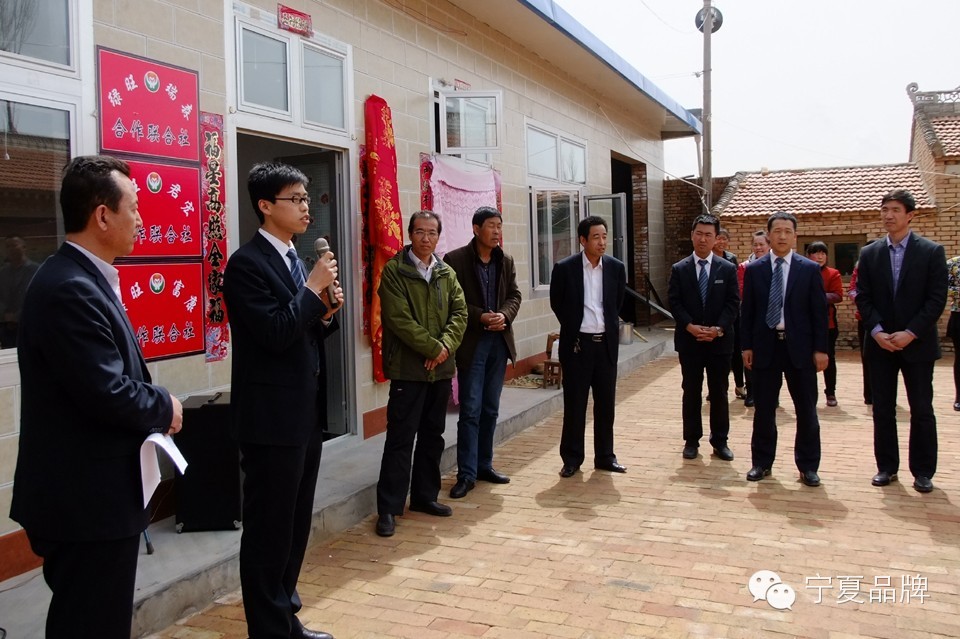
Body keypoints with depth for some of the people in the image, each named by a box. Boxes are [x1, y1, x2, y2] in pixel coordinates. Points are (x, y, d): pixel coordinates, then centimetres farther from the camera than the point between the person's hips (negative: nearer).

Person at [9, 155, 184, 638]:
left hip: (91, 494, 10)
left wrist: (154, 407, 0)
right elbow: (108, 394, -26)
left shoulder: (84, 279, 11)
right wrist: (165, 408, -9)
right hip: (87, 499, -10)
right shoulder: (70, 289, -21)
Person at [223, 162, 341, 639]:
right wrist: (314, 287, -15)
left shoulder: (294, 261, 14)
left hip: (305, 414, 9)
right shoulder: (247, 263, -13)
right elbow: (276, 335, -22)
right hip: (271, 418, -9)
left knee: (296, 524, 17)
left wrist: (326, 313, -1)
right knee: (268, 528, 3)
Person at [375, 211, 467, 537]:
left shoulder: (446, 273, 12)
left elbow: (460, 312, 4)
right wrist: (432, 348, -14)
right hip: (408, 367, -6)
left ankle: (425, 495, 26)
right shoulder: (394, 270, -6)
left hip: (441, 366, 6)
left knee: (433, 435, 13)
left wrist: (446, 346, -12)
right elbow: (399, 319, -14)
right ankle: (389, 507, 4)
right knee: (401, 437, -3)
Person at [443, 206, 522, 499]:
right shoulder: (455, 260, -8)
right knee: (470, 410, -5)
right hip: (471, 341, -5)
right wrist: (480, 316, -19)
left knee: (491, 409, 13)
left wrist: (504, 315, -12)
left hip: (499, 340, 6)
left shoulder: (506, 261, 10)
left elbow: (514, 295, 9)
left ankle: (484, 465, 24)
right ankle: (466, 474, 1)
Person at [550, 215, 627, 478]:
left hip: (606, 343, 3)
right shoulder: (565, 268, -7)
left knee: (606, 403, 9)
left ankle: (605, 456, 21)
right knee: (574, 403, 4)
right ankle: (572, 458, 15)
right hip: (577, 343, -3)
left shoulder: (616, 267, 2)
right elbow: (557, 304, 5)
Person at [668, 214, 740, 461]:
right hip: (689, 341, 0)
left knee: (719, 392, 7)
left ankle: (720, 441, 17)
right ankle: (692, 440, 17)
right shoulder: (679, 269, 2)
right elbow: (674, 303, -3)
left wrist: (718, 329, -16)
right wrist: (691, 326, -16)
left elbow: (733, 304, -2)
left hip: (719, 340, 0)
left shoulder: (728, 269, 2)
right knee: (691, 392, 7)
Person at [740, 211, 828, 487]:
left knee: (806, 410, 6)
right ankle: (762, 462, 20)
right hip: (764, 346, 1)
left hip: (800, 347, -1)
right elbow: (746, 311, 5)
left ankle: (808, 466, 18)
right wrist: (747, 346, 0)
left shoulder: (810, 269, 2)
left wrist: (820, 348, -5)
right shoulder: (754, 269, 5)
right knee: (763, 409, 8)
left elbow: (819, 312, 0)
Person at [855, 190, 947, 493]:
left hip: (917, 343, -2)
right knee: (882, 409, 7)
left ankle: (923, 472, 14)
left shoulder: (931, 251, -2)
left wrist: (910, 333, -16)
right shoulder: (869, 254, 5)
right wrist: (877, 331, -11)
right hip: (880, 343, 3)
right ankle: (886, 467, 18)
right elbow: (863, 297, 3)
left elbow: (937, 298, -7)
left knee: (922, 410, 4)